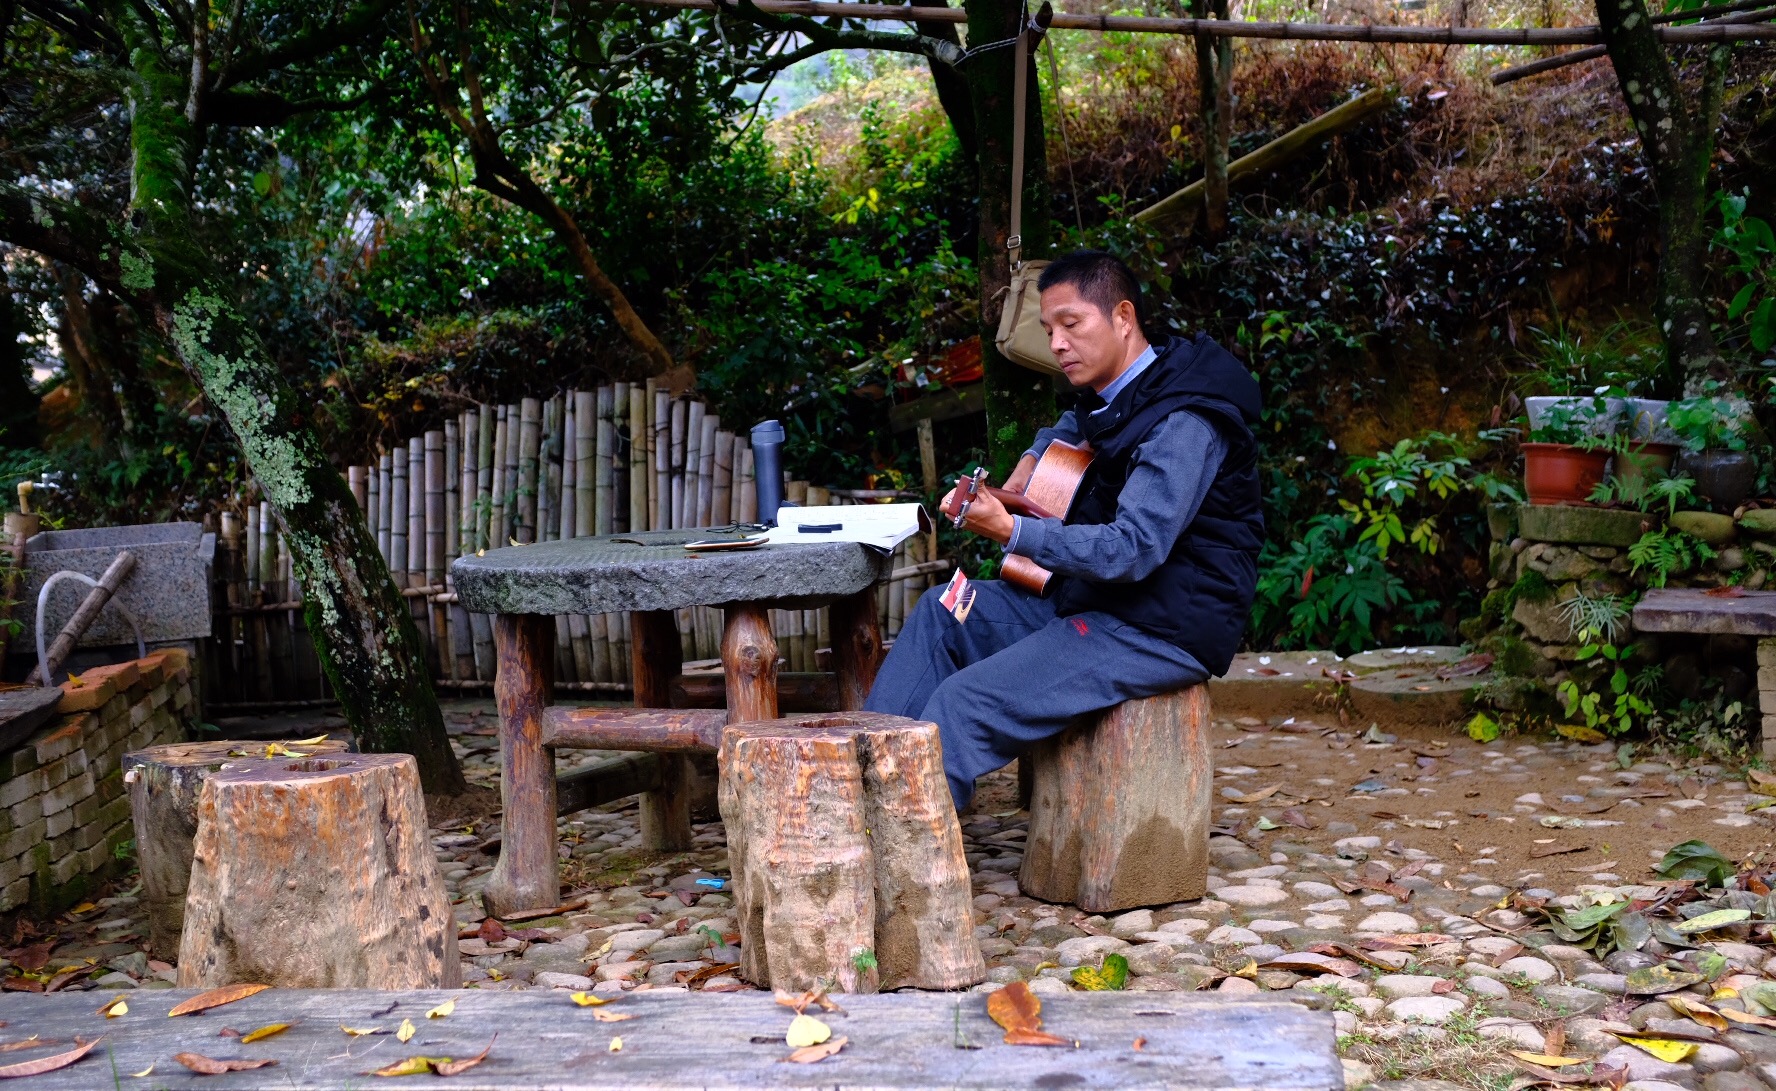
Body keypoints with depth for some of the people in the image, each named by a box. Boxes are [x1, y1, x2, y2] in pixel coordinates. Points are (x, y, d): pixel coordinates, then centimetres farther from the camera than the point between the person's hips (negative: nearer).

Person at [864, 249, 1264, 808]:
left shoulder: (1183, 423, -20)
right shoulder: (1112, 396, 11)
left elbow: (1134, 550, -29)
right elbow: (1069, 432, 36)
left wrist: (1012, 532, -35)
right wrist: (1022, 477, 16)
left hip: (1162, 631, -10)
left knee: (965, 702, -23)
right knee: (941, 612, 5)